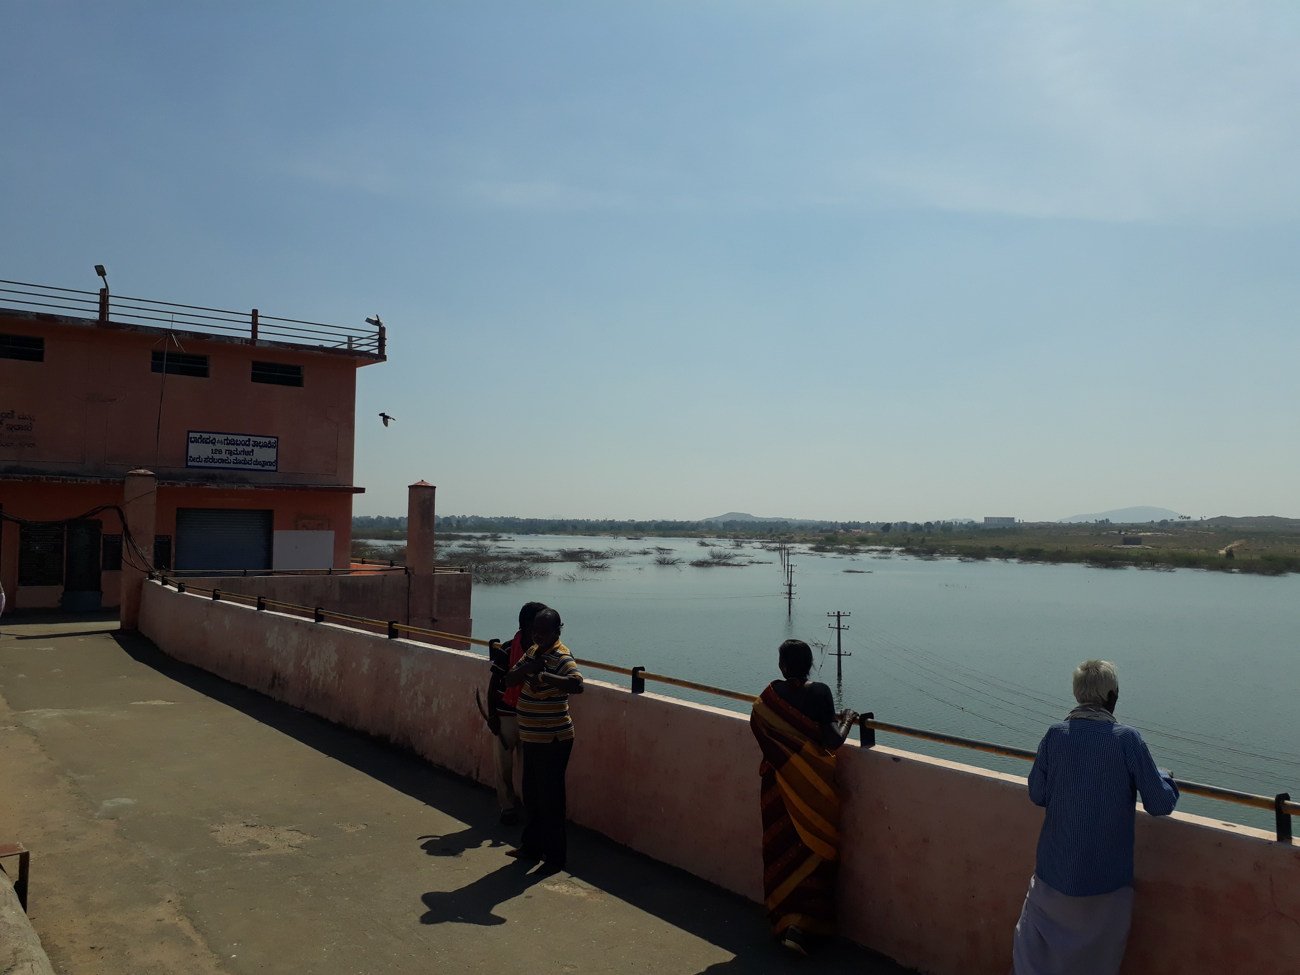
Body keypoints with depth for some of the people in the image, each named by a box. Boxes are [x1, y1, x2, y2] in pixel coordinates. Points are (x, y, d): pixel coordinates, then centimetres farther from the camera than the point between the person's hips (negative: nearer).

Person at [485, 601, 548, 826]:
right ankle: (507, 807, 19)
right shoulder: (507, 650, -15)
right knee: (505, 763, 6)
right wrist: (492, 715, -8)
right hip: (507, 715, -3)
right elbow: (493, 684, -8)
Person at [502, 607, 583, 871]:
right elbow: (509, 681, 4)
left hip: (552, 740, -9)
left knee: (549, 799, 1)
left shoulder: (561, 657, -18)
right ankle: (532, 846, 35)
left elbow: (577, 684, -36)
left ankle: (555, 856, 14)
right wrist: (527, 668, -15)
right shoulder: (533, 651, 8)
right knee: (531, 796, 20)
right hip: (532, 738, 9)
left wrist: (544, 675, -43)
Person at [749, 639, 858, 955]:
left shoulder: (770, 696, -7)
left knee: (782, 849, 16)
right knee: (812, 850, 9)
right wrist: (846, 721, 4)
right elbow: (833, 741, -16)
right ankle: (802, 924, 2)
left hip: (779, 784, 2)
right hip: (812, 784, -2)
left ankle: (783, 921, 26)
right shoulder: (820, 693, -14)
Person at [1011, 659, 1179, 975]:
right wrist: (1165, 777, 12)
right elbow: (1161, 804, -9)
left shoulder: (1054, 735, -8)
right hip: (1106, 878, -1)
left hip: (1055, 872, 1)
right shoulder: (1127, 739, -14)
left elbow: (1037, 794, 1)